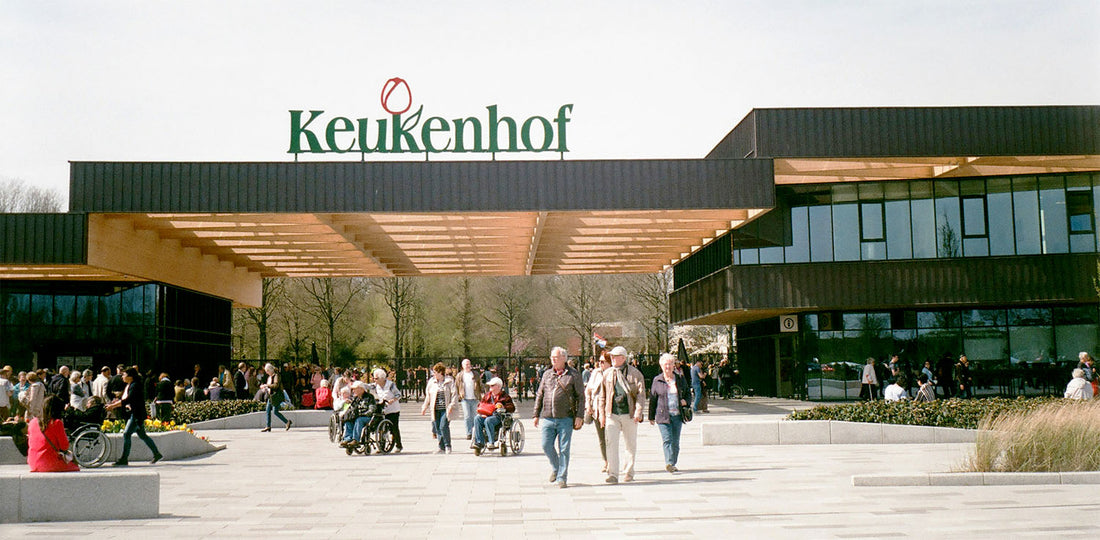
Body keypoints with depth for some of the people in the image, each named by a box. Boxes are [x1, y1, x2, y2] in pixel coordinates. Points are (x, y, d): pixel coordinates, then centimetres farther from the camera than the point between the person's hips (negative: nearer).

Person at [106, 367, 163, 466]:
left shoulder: (135, 385, -15)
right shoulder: (128, 386, 15)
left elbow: (128, 400, -24)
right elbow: (123, 400, 17)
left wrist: (113, 405, -25)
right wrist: (112, 404, 4)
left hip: (137, 414, -10)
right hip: (132, 414, 10)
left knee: (126, 434, -12)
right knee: (142, 435, 13)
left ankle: (124, 459, -9)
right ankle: (157, 454, 20)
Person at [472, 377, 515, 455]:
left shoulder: (504, 396, 9)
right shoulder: (487, 395, 25)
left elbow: (512, 407, 1)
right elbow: (480, 404, 29)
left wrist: (504, 408, -18)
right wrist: (481, 411, 7)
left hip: (498, 416, -5)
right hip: (486, 415, 5)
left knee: (488, 420, -37)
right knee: (477, 419, -26)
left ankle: (492, 442, -36)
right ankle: (479, 442, -31)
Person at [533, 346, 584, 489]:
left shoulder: (573, 375, 1)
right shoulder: (547, 374, 11)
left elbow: (581, 396, 1)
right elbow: (539, 395, 17)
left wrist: (579, 416, -6)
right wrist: (536, 414, 14)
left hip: (565, 418, -3)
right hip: (548, 418, 3)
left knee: (564, 449, 0)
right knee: (546, 445, 2)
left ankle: (562, 478, 9)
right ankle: (555, 468, 29)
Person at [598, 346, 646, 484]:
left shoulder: (635, 373, 0)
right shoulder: (607, 374, 9)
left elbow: (641, 395, -3)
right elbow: (602, 396, 15)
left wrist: (638, 412, -14)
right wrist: (601, 413, 7)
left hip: (629, 415, -1)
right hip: (611, 415, 1)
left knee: (631, 445, 9)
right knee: (611, 443, -11)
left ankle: (628, 473, 25)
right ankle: (613, 474, -13)